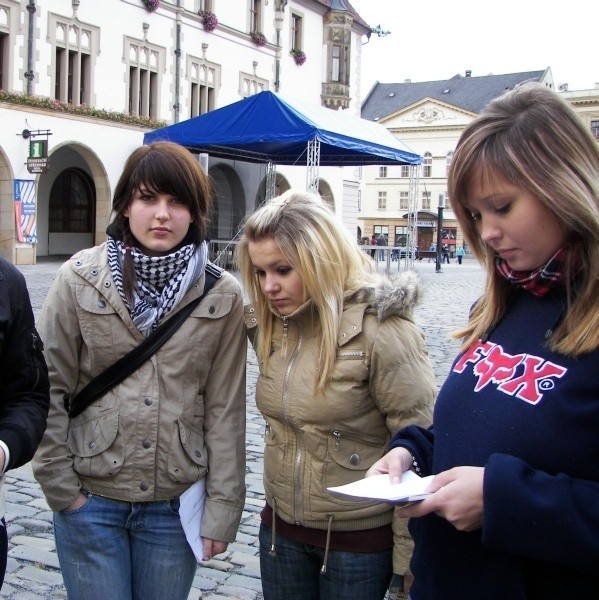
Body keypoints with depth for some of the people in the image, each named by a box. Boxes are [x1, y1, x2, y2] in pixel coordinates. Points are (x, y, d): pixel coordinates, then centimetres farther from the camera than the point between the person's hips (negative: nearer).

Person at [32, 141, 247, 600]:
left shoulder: (223, 296, -3)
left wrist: (222, 508, -2)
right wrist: (60, 486, -5)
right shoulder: (80, 279, -4)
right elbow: (50, 388, -2)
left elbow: (225, 410, -2)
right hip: (90, 500, -1)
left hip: (177, 505, 1)